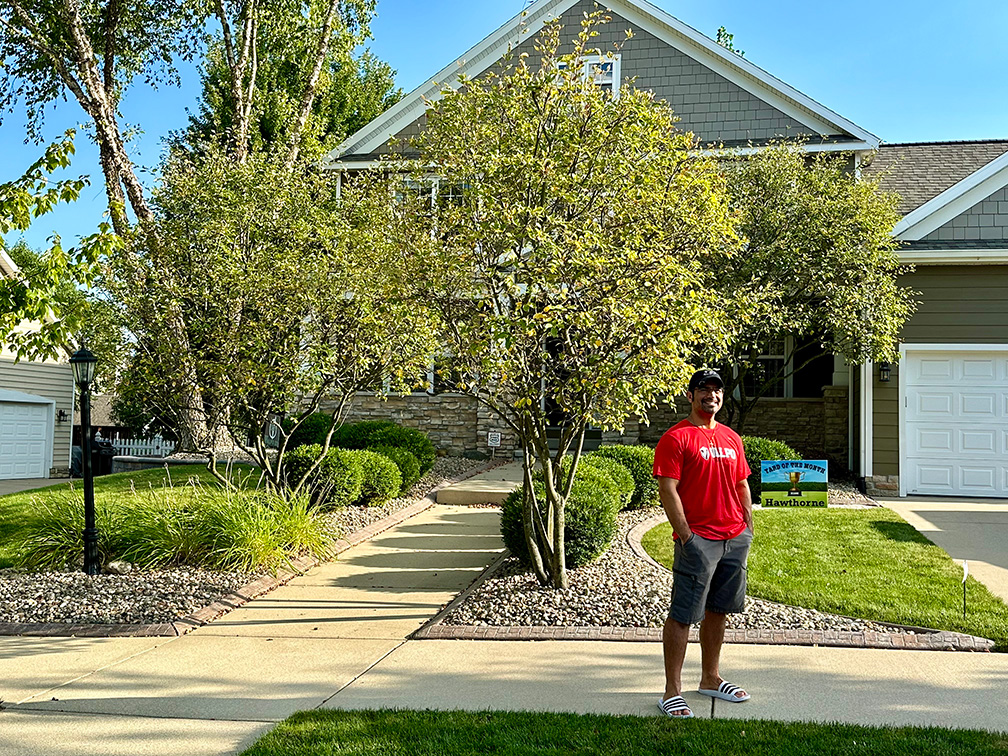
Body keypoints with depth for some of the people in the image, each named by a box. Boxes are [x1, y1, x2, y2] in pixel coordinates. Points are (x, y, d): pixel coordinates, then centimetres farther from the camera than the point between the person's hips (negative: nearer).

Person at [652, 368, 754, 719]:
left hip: (735, 538, 7)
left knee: (717, 610, 16)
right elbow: (668, 490, -13)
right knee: (682, 615, -4)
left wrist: (748, 526, 13)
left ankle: (711, 679, 29)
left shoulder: (731, 438, 15)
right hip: (698, 540, -7)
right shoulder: (676, 437, -8)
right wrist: (685, 535, -17)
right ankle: (672, 692, 1)